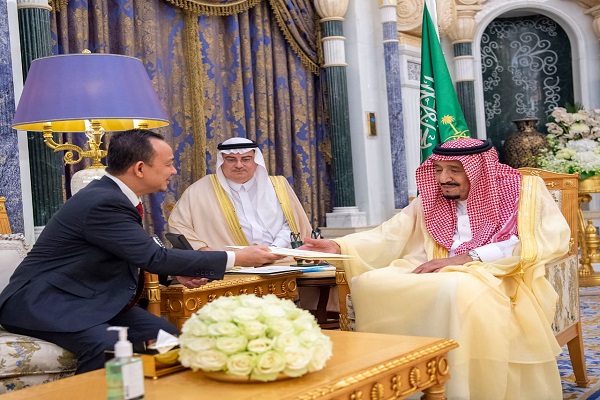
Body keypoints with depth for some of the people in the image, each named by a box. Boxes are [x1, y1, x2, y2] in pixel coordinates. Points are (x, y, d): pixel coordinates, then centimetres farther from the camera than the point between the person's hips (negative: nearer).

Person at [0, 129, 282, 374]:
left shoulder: (112, 194, 4)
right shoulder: (103, 202, -23)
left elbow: (144, 255, 18)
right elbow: (155, 257, -25)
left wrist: (177, 270, 0)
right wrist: (236, 258, -20)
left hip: (89, 297, 9)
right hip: (44, 300, -8)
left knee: (165, 335, -10)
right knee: (108, 346, -34)